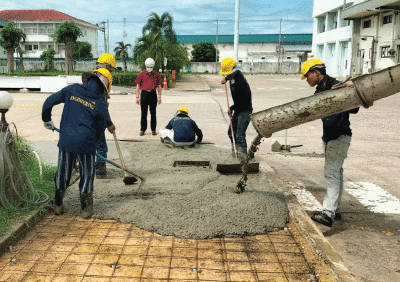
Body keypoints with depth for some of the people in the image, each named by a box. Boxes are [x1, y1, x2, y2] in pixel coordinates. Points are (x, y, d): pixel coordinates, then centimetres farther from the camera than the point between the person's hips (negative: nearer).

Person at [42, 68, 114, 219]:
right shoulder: (101, 102, -5)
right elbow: (100, 127, 4)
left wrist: (47, 120, 23)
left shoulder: (72, 89, 3)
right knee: (87, 174, 13)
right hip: (86, 143, -3)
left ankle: (58, 205, 30)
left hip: (66, 140, 3)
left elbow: (49, 102, 7)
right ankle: (86, 208, 19)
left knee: (63, 171, 17)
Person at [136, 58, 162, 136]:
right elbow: (138, 85, 6)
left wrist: (159, 97, 0)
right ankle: (142, 130, 10)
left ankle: (153, 130, 13)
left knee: (153, 113, 6)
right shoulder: (141, 74, 5)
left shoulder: (157, 75, 6)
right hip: (144, 93, 0)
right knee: (143, 113, 3)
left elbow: (159, 86, 8)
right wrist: (137, 97, 1)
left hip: (153, 94, 0)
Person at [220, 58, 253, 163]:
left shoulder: (240, 82, -26)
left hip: (245, 111, -10)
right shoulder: (234, 75, 2)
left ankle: (243, 159, -11)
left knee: (239, 136, -15)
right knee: (231, 132, 16)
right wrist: (225, 78, 13)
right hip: (238, 110, 10)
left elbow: (243, 101, -23)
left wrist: (231, 108, -12)